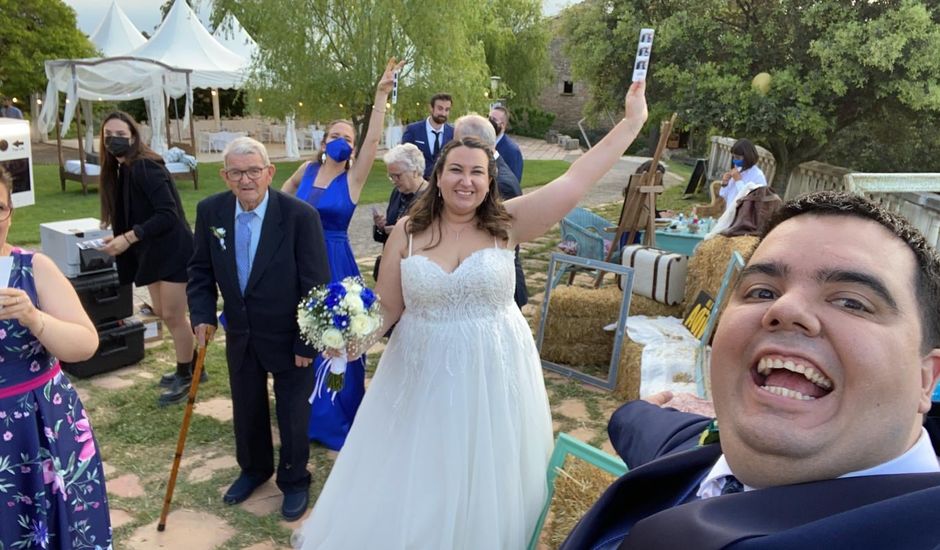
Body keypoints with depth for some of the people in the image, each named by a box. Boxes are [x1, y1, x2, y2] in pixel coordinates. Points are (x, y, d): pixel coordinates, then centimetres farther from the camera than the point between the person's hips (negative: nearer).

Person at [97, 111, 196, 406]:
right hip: (152, 251, 10)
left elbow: (168, 214, -24)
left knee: (173, 315, -2)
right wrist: (120, 239, 2)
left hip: (172, 250, -10)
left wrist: (127, 239, -26)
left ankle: (186, 375, 14)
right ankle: (190, 366, 31)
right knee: (161, 312, 16)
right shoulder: (119, 169, 9)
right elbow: (129, 214, 14)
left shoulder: (146, 167, -18)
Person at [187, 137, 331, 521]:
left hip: (288, 337, -4)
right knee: (246, 409, 22)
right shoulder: (210, 211, -9)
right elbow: (201, 270, 5)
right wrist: (202, 316, -8)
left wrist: (307, 342, -16)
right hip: (240, 334, 4)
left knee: (293, 414, 13)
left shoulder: (300, 216, -23)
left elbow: (316, 286, -18)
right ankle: (254, 468, 49)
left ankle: (294, 481, 38)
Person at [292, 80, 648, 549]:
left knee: (483, 487, 16)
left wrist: (632, 122, -15)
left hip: (491, 374, -1)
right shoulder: (408, 230, -4)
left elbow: (575, 182, -14)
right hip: (423, 375, 1)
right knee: (411, 485, 17)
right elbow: (386, 308, 2)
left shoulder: (506, 223, -8)